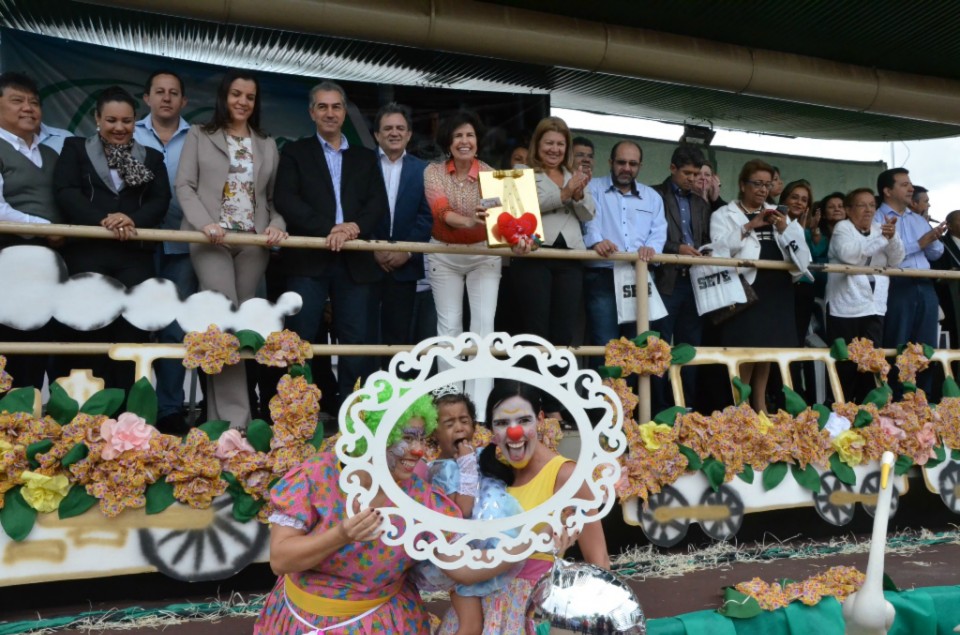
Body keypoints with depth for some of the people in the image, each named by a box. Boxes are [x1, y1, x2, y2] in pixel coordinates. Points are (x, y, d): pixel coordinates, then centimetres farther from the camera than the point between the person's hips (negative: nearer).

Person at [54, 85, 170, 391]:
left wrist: (133, 220, -16)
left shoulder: (151, 157, 18)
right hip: (86, 253, -1)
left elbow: (160, 201, 5)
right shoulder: (75, 148, 14)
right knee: (89, 333, -1)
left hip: (135, 256, 1)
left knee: (131, 333, -2)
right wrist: (103, 221, -17)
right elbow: (65, 192, -1)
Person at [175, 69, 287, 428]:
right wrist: (204, 223, -15)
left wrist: (277, 224, -5)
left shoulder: (267, 145, 18)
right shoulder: (199, 137, 9)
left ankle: (219, 414, 13)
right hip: (211, 240, -3)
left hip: (254, 242, 4)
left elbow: (272, 196, 15)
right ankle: (234, 416, -10)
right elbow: (184, 186, 1)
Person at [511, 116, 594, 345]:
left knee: (564, 329, 3)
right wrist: (563, 194, -14)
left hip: (570, 257, 5)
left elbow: (588, 215, 14)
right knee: (535, 327, -6)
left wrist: (579, 195, -6)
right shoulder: (523, 173, 7)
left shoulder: (574, 177, 22)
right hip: (534, 254, -4)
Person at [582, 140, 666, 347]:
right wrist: (596, 240, -31)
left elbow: (659, 232, 9)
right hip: (602, 278, -4)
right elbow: (588, 221, -9)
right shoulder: (593, 188, 8)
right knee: (605, 346, -7)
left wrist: (651, 248, -14)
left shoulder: (652, 197, 20)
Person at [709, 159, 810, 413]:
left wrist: (785, 229, -7)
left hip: (776, 288, 6)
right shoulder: (725, 214, 4)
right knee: (746, 347, -10)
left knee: (768, 347, 9)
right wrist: (750, 226, -15)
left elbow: (800, 246, 11)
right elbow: (719, 245, -12)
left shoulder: (777, 215, 20)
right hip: (746, 287, -5)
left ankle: (760, 406, 19)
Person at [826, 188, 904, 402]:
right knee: (845, 363, -3)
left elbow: (896, 260, 4)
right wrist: (879, 238, -19)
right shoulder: (842, 227, 1)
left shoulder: (880, 229, 15)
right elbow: (848, 254, -18)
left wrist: (892, 237, -13)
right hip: (846, 307, -5)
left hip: (874, 307, 5)